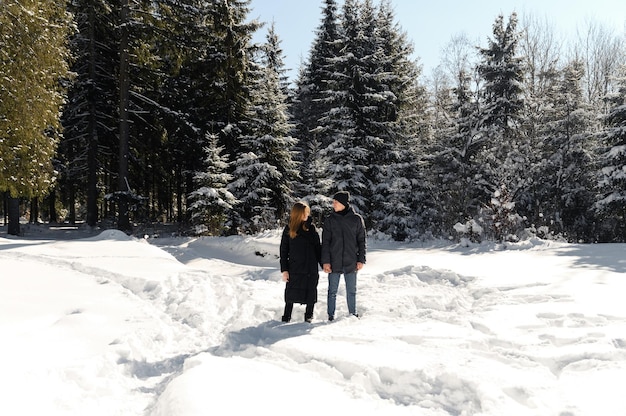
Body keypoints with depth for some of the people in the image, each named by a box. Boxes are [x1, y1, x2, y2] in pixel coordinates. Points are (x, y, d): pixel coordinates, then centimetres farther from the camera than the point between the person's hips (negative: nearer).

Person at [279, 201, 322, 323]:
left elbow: (317, 247, 7)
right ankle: (286, 317, 19)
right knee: (291, 294, 4)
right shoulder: (289, 229, 0)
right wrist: (284, 270, -4)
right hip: (294, 268, -1)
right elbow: (283, 250, 1)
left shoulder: (311, 228, 3)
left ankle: (309, 316, 24)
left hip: (311, 268, 1)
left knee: (311, 292, 8)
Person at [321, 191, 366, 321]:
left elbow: (361, 241, 5)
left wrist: (361, 260, 0)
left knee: (351, 291, 11)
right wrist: (325, 261, -7)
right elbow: (325, 242, 0)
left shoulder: (357, 219, 1)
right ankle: (331, 315, 17)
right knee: (332, 291, 7)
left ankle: (353, 314, 24)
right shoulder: (330, 220, 1)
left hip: (351, 262, 0)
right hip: (334, 262, 0)